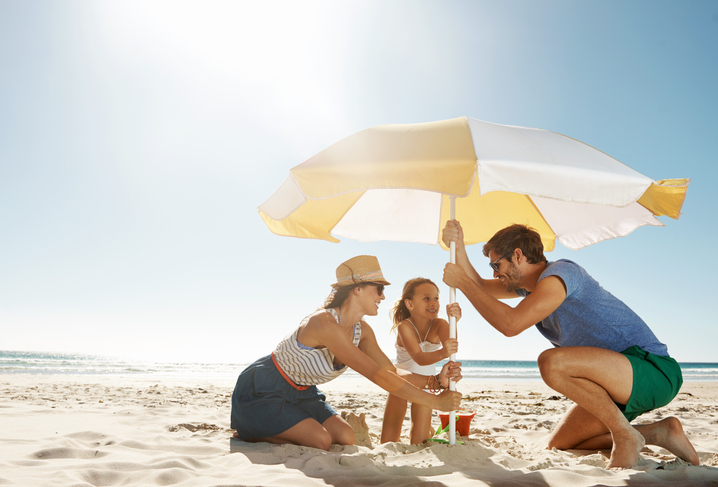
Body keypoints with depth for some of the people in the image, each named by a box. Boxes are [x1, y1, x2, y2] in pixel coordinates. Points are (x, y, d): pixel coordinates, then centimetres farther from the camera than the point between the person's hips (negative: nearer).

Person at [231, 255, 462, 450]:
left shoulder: (361, 330, -5)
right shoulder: (325, 323, -34)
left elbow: (392, 372, -3)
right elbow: (378, 376, -36)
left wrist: (435, 381, -19)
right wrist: (435, 401, -32)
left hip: (299, 392, 9)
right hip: (262, 389, -8)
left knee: (345, 437, -5)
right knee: (320, 440, -19)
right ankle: (249, 433, 3)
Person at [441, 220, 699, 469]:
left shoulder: (558, 274, -19)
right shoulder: (529, 282, 11)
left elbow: (511, 324, -29)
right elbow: (480, 287, 15)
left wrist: (463, 283, -20)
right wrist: (458, 247, 0)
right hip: (622, 384, 10)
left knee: (551, 362, -33)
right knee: (559, 444, 9)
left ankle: (625, 435, -12)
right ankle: (658, 432, 10)